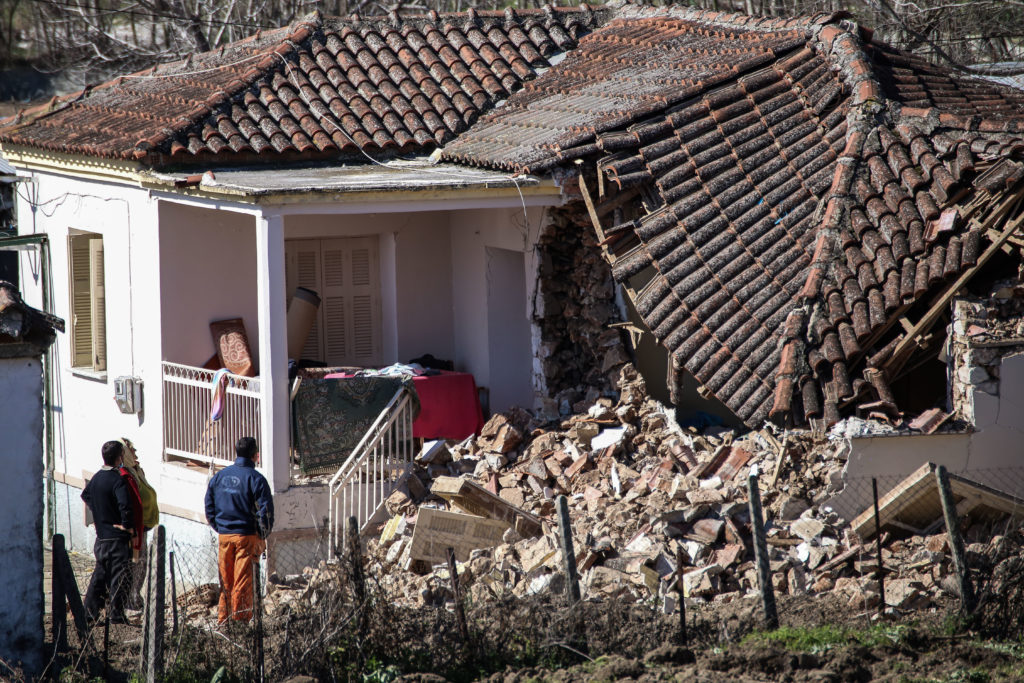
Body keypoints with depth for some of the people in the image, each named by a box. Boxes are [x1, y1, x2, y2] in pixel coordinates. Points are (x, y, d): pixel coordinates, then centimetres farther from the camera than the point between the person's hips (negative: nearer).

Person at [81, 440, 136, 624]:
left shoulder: (96, 478, 7)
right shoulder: (117, 480, -18)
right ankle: (116, 614, -1)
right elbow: (125, 506, -29)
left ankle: (90, 611, 18)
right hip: (118, 538, -8)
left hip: (101, 537, 8)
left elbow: (86, 495, 26)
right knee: (119, 575, -1)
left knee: (100, 574, 16)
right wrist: (128, 526, -15)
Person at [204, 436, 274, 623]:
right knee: (243, 581, -2)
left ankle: (223, 620, 16)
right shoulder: (255, 478, -10)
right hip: (247, 537, -5)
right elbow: (265, 511, -13)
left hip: (224, 537, 5)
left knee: (225, 582, 13)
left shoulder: (219, 476, 7)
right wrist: (262, 536, -2)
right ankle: (240, 621, -2)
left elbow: (209, 509, 12)